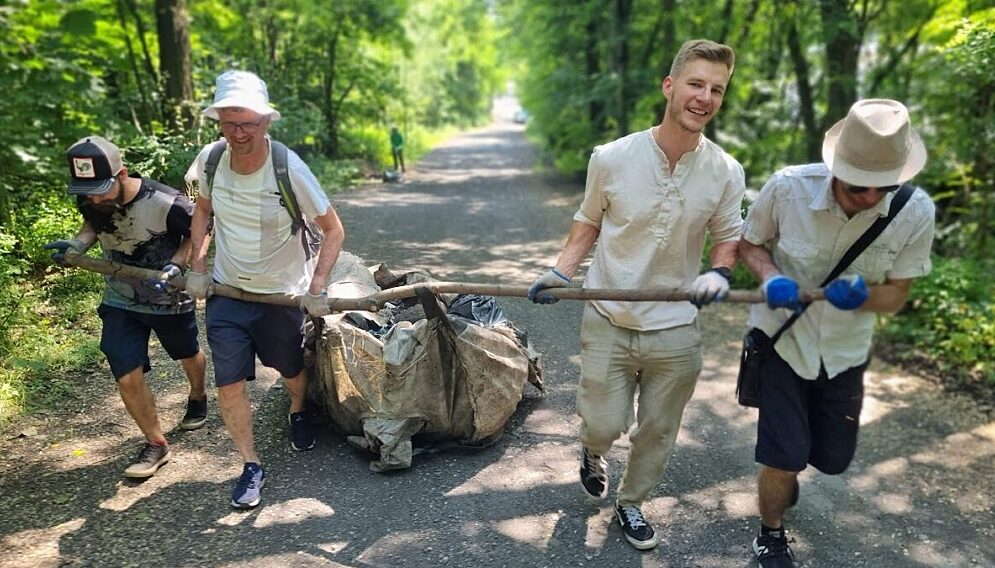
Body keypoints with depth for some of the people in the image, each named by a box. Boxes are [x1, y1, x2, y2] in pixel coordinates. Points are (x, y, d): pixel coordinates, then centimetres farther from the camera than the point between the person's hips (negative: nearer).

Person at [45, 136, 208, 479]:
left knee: (189, 355, 23)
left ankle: (197, 397, 56)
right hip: (120, 302, 3)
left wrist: (175, 265, -29)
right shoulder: (89, 202, -14)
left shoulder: (166, 203, -30)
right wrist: (77, 243, -12)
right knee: (128, 378, -6)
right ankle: (156, 444, 14)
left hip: (169, 299, -3)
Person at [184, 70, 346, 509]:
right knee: (229, 385, -1)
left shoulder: (289, 169, -24)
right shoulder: (210, 160, -12)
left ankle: (298, 413, 54)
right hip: (226, 291, 2)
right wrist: (198, 266, -1)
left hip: (282, 293, -2)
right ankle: (251, 465, 19)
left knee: (292, 370, 19)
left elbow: (333, 229, -15)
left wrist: (317, 286, -23)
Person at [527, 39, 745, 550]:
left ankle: (631, 503, 44)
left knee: (656, 433, 15)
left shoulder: (726, 172, -7)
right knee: (604, 425, 5)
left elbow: (728, 236, 7)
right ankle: (593, 452, 45)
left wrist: (720, 272, -15)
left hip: (675, 330, 2)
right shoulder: (611, 158, -11)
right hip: (608, 322, -1)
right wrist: (561, 270, -9)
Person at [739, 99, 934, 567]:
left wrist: (862, 296, -30)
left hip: (845, 351, 3)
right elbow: (749, 243, -6)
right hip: (782, 340, -3)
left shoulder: (916, 212, -18)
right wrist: (770, 278, -27)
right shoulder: (788, 187, -25)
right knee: (785, 459, -3)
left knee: (832, 458, 16)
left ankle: (781, 462, 53)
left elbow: (895, 296, -7)